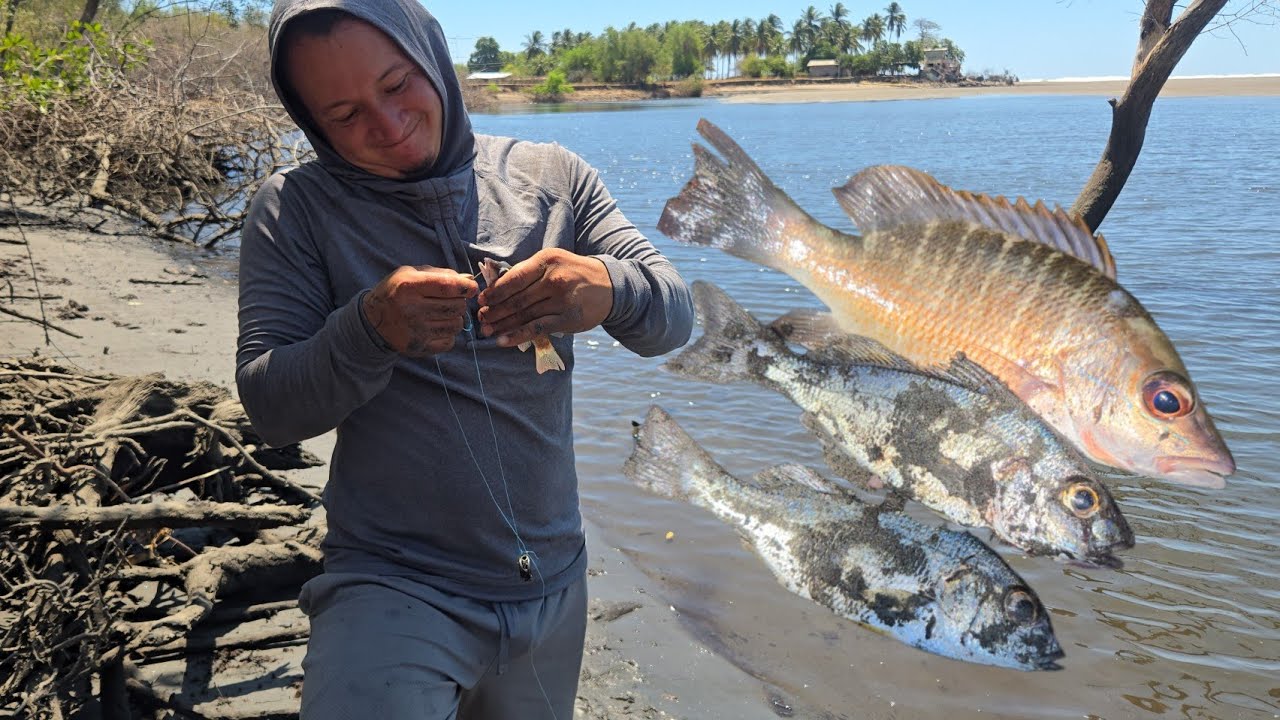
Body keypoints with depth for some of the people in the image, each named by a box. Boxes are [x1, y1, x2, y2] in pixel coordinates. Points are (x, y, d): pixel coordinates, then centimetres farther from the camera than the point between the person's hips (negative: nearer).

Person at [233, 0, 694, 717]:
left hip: (553, 580, 3)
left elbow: (674, 316, -6)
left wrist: (608, 289, -29)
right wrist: (368, 330, -30)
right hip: (392, 583, -3)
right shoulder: (297, 209, -6)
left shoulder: (554, 176, 0)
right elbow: (270, 408, -10)